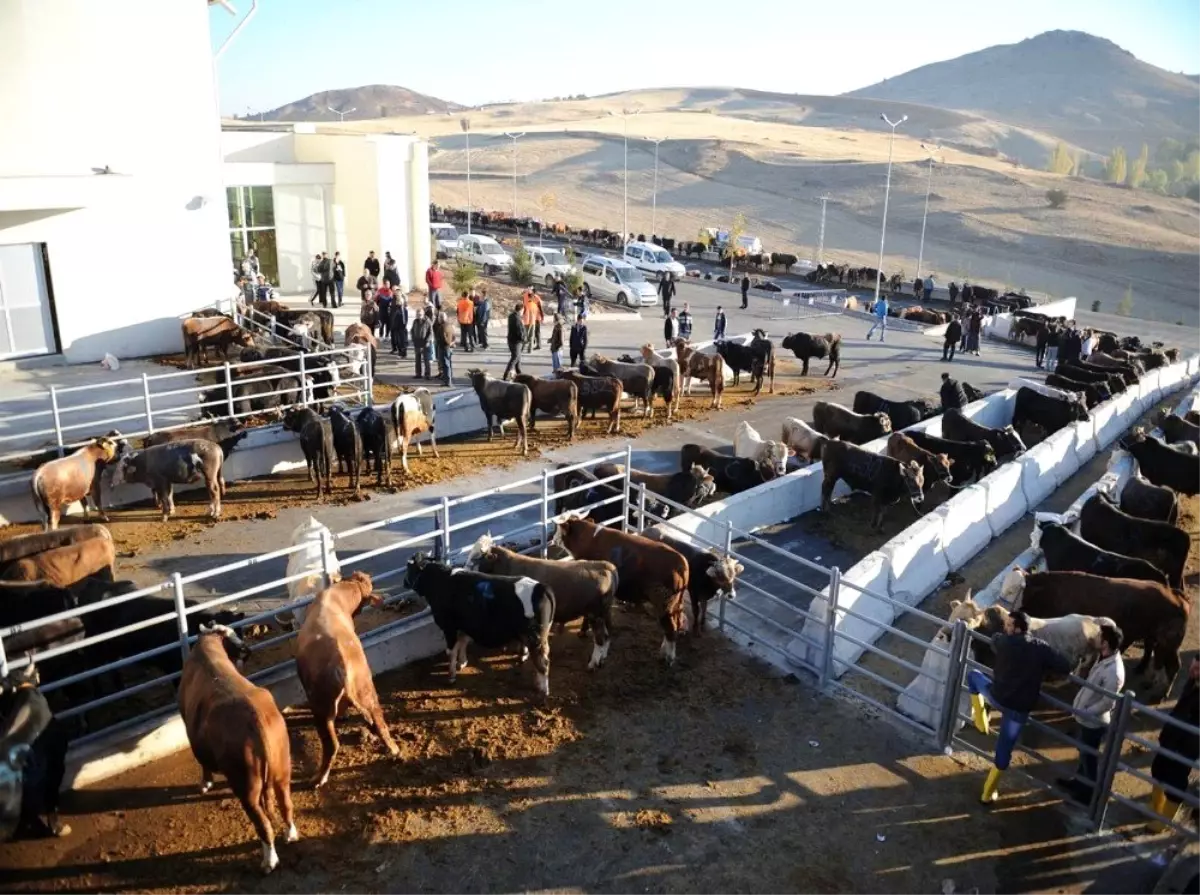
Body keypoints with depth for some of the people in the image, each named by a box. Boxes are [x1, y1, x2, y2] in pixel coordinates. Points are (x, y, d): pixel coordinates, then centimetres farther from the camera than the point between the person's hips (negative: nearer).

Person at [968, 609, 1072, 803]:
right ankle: (988, 793, 24)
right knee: (1004, 751, 14)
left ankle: (980, 720, 29)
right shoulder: (1041, 648, -10)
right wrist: (1042, 668, 9)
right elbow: (1066, 666, -5)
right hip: (1019, 709, 1)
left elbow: (995, 638, 11)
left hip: (997, 697, -1)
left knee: (973, 674, 30)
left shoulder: (1003, 642, -12)